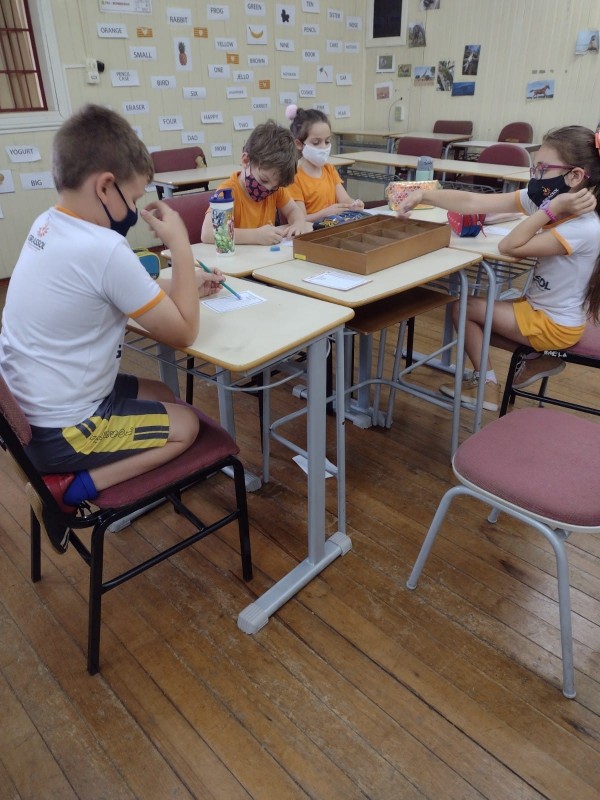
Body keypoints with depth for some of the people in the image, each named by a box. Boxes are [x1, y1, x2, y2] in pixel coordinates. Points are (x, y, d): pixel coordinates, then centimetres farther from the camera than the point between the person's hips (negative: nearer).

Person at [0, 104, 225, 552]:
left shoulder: (47, 224, 2)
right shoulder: (104, 249, -26)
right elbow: (183, 333, -17)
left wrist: (184, 285, 5)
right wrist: (180, 245, -12)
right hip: (59, 430, -9)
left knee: (161, 396, 22)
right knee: (185, 424, 10)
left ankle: (63, 474, 13)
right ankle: (70, 488, -1)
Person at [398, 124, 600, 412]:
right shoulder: (539, 199, -9)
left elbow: (509, 247, -31)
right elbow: (473, 202, -14)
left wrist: (553, 210, -30)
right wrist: (424, 195, -22)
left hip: (555, 323, -8)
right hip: (538, 306, 8)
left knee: (462, 308, -4)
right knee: (472, 321, 16)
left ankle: (486, 386, 10)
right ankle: (537, 359, 14)